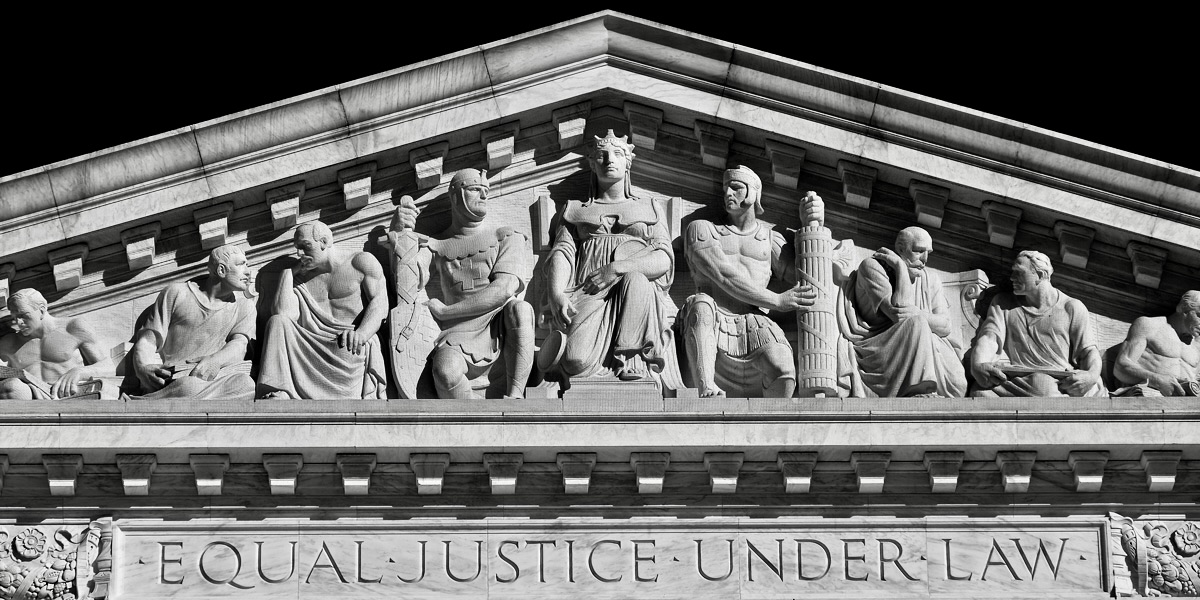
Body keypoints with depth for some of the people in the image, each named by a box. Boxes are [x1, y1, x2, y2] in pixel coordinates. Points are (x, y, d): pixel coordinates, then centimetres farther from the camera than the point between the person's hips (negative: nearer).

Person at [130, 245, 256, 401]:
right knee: (189, 388, -42)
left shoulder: (244, 306, 21)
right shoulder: (176, 293, 15)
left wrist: (214, 360, -22)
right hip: (173, 379, -3)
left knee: (246, 385, -35)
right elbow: (147, 342, 8)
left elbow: (239, 345, 2)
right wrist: (142, 367, -17)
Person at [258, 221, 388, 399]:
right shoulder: (301, 277, 19)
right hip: (314, 347, 4)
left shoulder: (362, 262, 8)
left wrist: (361, 333, -24)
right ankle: (278, 393, -33)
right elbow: (282, 314, 1)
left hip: (353, 347, -4)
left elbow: (380, 302, -5)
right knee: (277, 323, -20)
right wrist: (288, 271, 7)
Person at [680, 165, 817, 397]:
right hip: (712, 326, -2)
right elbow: (723, 276, -1)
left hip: (755, 328, 2)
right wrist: (776, 300, -7)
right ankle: (708, 393, -52)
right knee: (701, 303, -39)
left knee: (784, 375, -32)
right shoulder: (701, 229, 15)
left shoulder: (768, 237, 25)